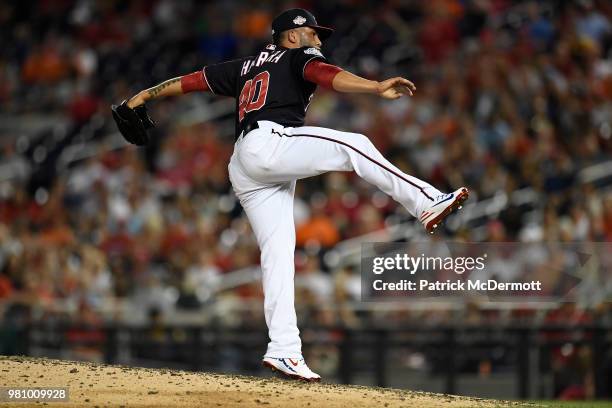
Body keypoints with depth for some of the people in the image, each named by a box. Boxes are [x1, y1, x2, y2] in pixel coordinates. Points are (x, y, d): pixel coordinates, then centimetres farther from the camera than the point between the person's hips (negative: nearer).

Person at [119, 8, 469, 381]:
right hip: (270, 144, -8)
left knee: (278, 253, 0)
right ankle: (427, 202, -36)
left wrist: (147, 94, 45)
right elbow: (330, 77, -11)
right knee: (352, 146, -16)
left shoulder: (247, 67, 32)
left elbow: (195, 79, 35)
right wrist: (377, 88, -25)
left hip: (243, 170, 8)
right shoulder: (301, 57, 11)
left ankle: (284, 350, -9)